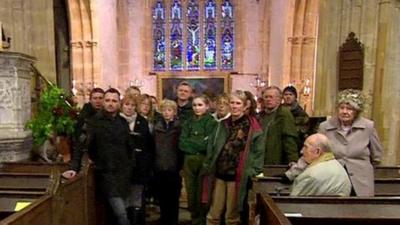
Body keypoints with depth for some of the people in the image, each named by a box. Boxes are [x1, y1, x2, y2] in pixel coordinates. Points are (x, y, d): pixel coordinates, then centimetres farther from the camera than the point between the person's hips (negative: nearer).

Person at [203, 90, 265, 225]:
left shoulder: (253, 128, -7)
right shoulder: (223, 124, 9)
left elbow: (259, 153, -8)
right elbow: (212, 148, 12)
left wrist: (252, 173, -13)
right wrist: (208, 167, 7)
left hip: (237, 176, -4)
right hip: (219, 174, 4)